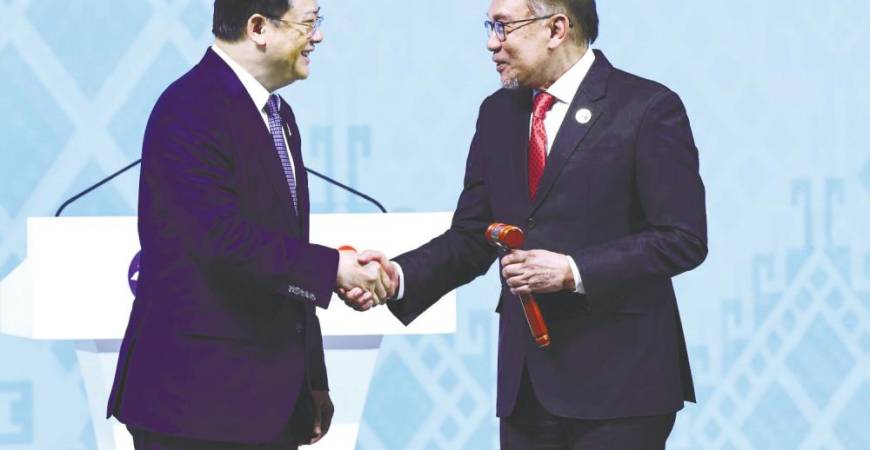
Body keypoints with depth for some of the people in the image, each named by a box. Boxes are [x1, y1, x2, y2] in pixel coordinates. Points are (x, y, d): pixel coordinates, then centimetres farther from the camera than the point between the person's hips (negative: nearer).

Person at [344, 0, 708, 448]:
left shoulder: (648, 108, -7)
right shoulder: (499, 113, 13)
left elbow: (683, 239, -11)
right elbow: (471, 238, 13)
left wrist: (573, 271, -18)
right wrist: (398, 275, -5)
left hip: (619, 382, -6)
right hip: (527, 385, 6)